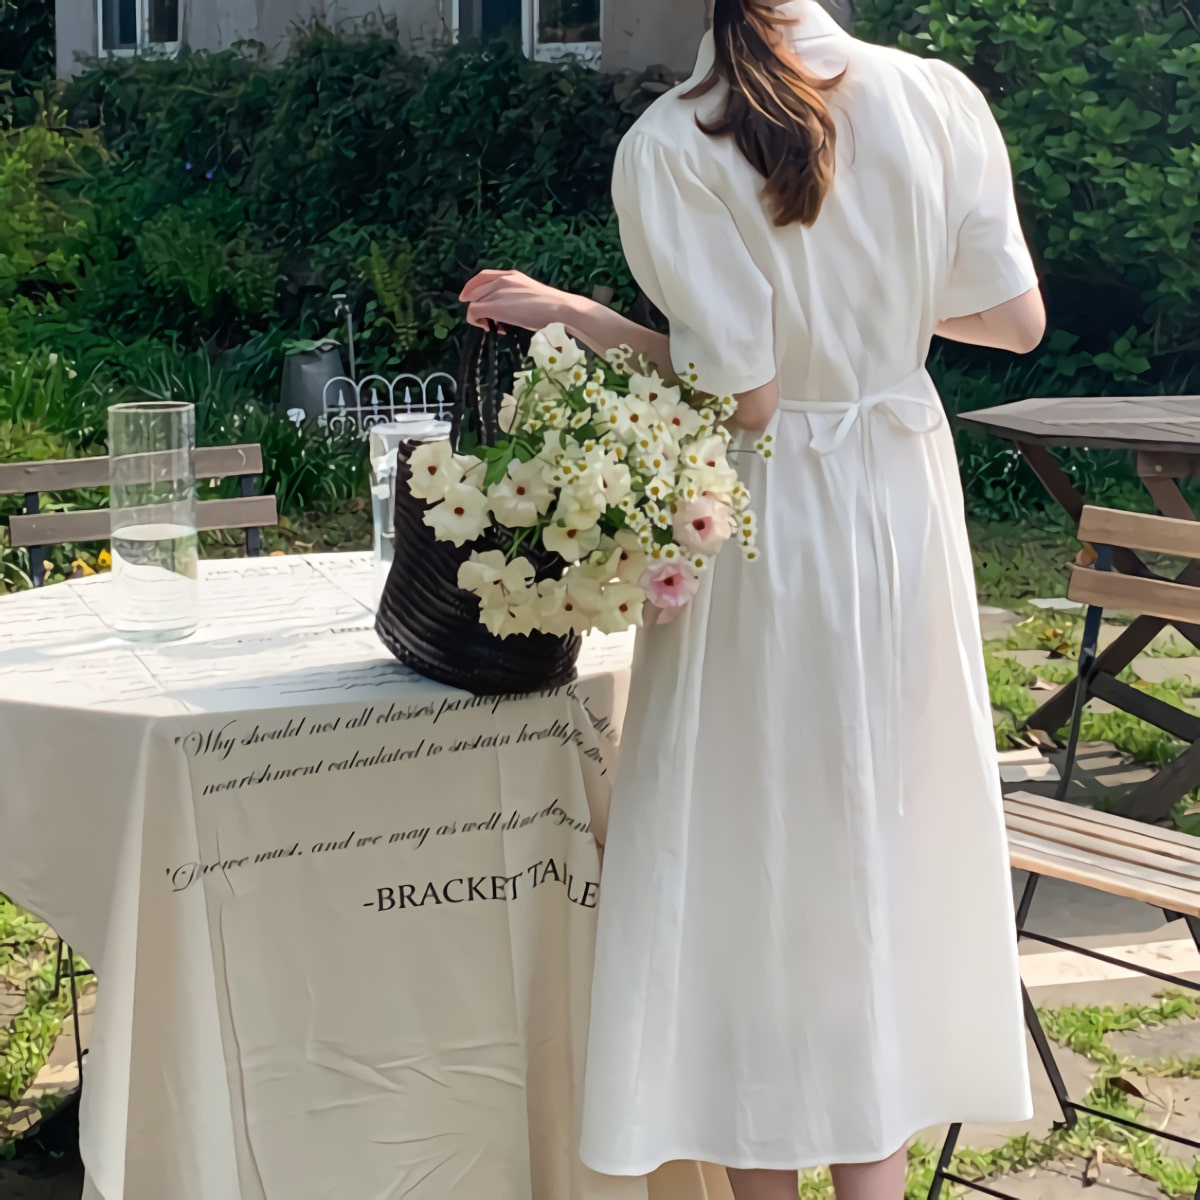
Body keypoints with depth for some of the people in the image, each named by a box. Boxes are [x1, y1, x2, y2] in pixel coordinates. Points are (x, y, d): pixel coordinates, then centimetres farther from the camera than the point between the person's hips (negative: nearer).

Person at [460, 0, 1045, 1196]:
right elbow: (1017, 319, 1)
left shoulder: (669, 147, -15)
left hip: (760, 528, -3)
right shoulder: (938, 98, -5)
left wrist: (570, 315, -7)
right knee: (879, 842, 15)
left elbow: (739, 392, -16)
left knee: (750, 863, 10)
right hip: (903, 507, 3)